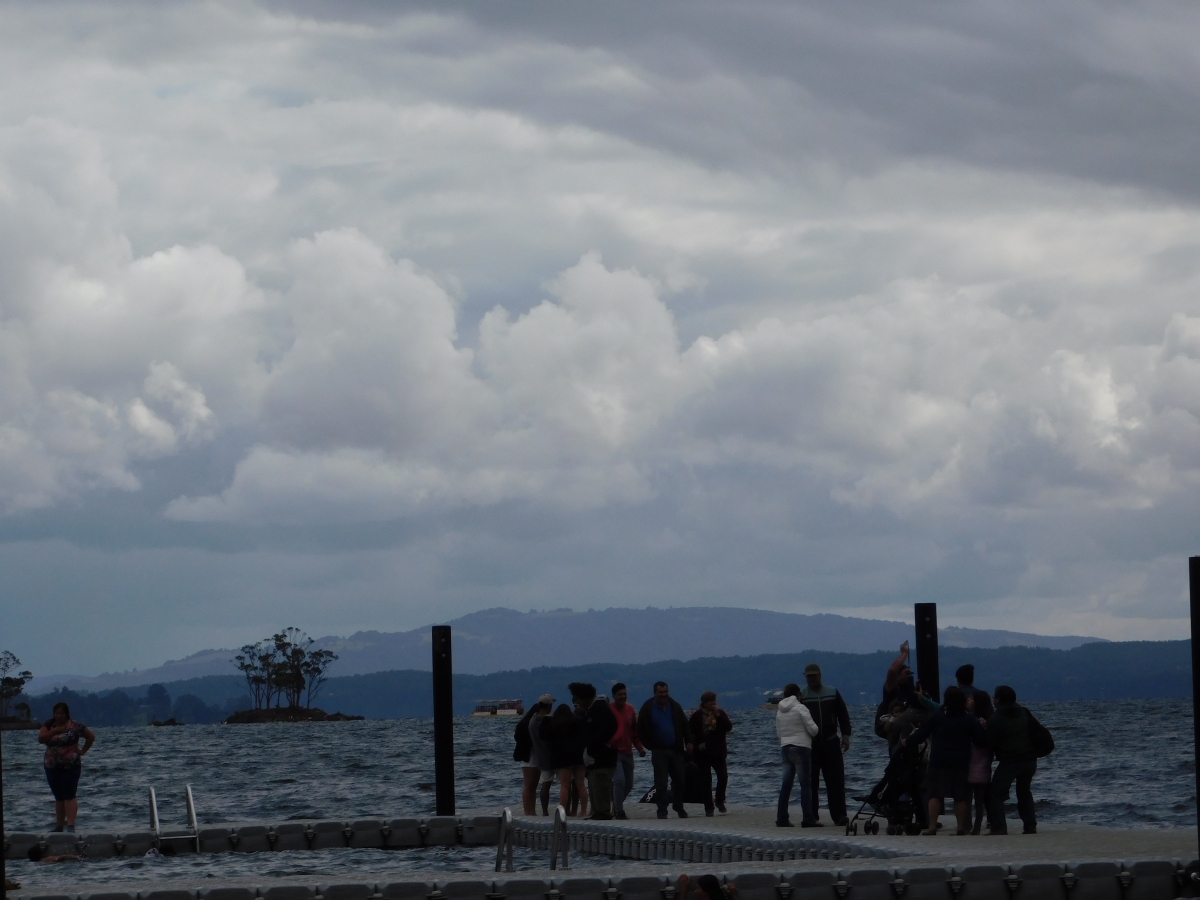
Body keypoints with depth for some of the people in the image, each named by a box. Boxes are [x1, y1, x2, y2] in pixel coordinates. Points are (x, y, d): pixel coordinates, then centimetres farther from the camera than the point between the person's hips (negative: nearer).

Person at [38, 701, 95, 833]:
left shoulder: (75, 726, -4)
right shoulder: (49, 725, 6)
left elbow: (91, 737, 5)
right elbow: (41, 738, -7)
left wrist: (82, 751, 0)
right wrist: (55, 731, -15)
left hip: (70, 767, -5)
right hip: (52, 767, 5)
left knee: (69, 796, -11)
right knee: (59, 798, 10)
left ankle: (71, 826, -17)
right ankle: (59, 826, 15)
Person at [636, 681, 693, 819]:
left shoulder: (675, 707, 7)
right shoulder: (647, 709, -3)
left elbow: (684, 725, 13)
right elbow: (641, 730, 1)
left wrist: (688, 741, 1)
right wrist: (650, 746, -4)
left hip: (676, 750, 3)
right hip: (659, 751, -3)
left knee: (679, 780, 7)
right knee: (661, 783, -5)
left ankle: (679, 807, 23)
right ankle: (662, 811, 0)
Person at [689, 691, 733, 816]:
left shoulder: (720, 713, 5)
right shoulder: (697, 716, -3)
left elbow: (729, 727, -8)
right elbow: (689, 732, -2)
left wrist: (719, 716, -16)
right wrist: (697, 745, -11)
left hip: (719, 752, 2)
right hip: (703, 753, -2)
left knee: (723, 776, -10)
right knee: (706, 781, -1)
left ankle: (720, 801, 11)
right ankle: (709, 808, 5)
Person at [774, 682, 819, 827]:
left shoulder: (780, 711, 12)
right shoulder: (800, 708, -7)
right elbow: (812, 729, -10)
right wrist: (814, 732, 12)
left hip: (785, 748, 6)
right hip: (801, 747, -6)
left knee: (786, 784, 9)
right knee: (805, 784, -5)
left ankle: (782, 819, 8)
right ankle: (808, 819, -9)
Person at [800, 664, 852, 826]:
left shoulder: (832, 692, 8)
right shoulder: (801, 695, 1)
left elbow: (843, 714, 9)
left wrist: (846, 735, 0)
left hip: (831, 743, 1)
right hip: (810, 745, -1)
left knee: (836, 779, -3)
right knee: (810, 782, 0)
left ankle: (839, 815, -3)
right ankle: (811, 816, 5)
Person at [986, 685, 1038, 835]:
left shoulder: (996, 718, -7)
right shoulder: (1024, 713, 12)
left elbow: (990, 742, -7)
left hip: (1009, 761, -6)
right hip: (1030, 759, 6)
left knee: (995, 794, 0)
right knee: (1024, 793, 21)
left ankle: (999, 827, -12)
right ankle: (1030, 826, 14)